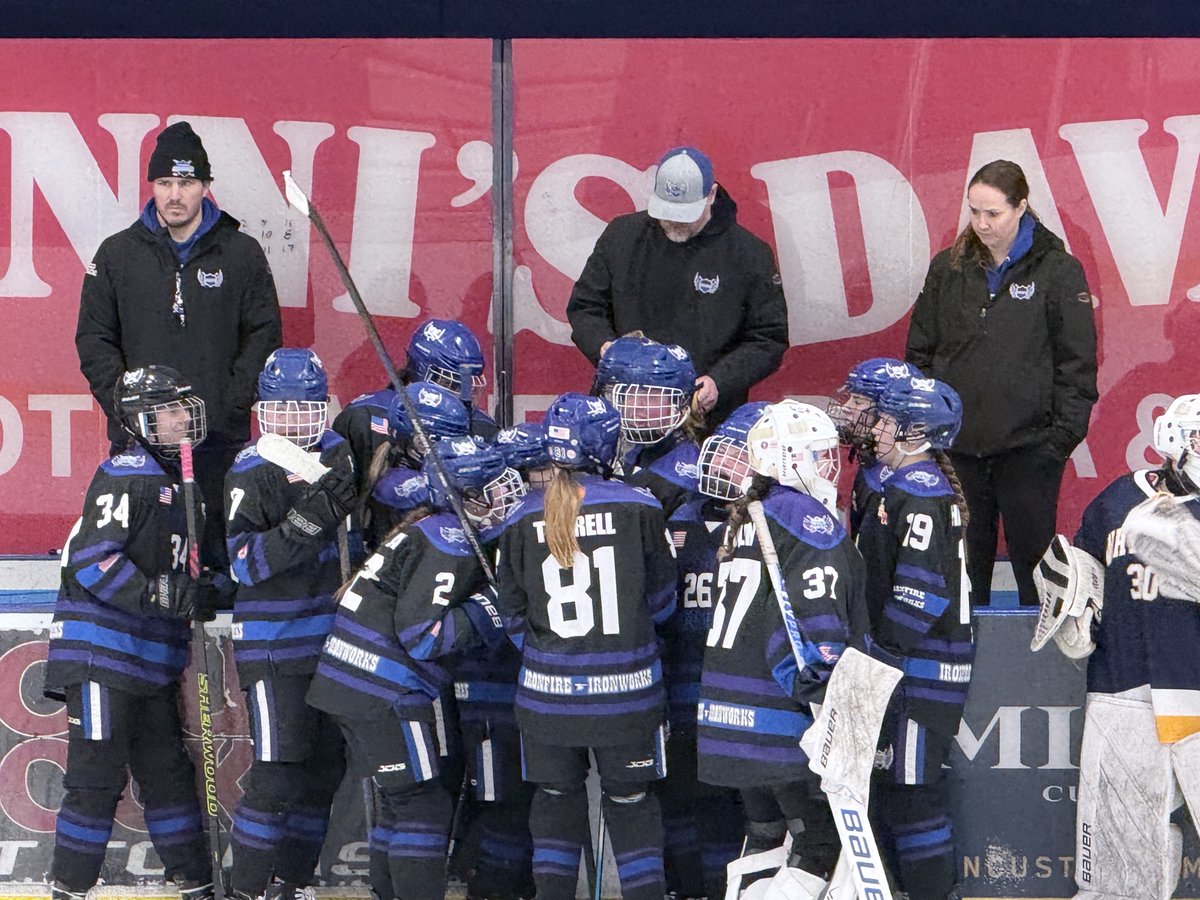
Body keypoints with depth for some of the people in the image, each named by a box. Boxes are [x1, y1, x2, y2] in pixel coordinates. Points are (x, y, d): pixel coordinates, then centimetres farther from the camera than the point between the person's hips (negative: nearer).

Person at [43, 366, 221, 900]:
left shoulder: (179, 483, 17)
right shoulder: (126, 476, -12)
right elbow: (90, 559, -21)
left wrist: (204, 593, 11)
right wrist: (168, 594, -25)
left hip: (152, 657, 9)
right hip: (101, 652, -9)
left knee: (167, 772, 12)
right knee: (98, 777, -6)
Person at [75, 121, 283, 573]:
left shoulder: (242, 253, 5)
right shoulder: (117, 254, 8)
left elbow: (264, 333, 4)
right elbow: (93, 338, 8)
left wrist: (232, 405, -7)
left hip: (220, 436, -1)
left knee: (220, 548, -2)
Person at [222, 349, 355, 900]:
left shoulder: (337, 452, 8)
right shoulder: (252, 472, -11)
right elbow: (242, 562, -22)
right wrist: (307, 522, -31)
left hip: (331, 637, 7)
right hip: (272, 643, -7)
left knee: (325, 769, 10)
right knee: (276, 776, -11)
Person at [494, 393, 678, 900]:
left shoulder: (524, 520, -2)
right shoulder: (639, 509, -9)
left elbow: (514, 617, 5)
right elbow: (661, 602, 1)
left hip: (547, 690, 2)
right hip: (627, 688, -2)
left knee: (556, 800, 15)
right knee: (631, 802, 10)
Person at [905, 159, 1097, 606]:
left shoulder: (1058, 271, -2)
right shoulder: (948, 268, 8)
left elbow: (1077, 363, -1)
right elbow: (920, 352, 13)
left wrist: (1064, 435, -8)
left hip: (1028, 447, -3)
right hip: (956, 445, 3)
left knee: (1032, 554, 2)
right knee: (965, 559, 8)